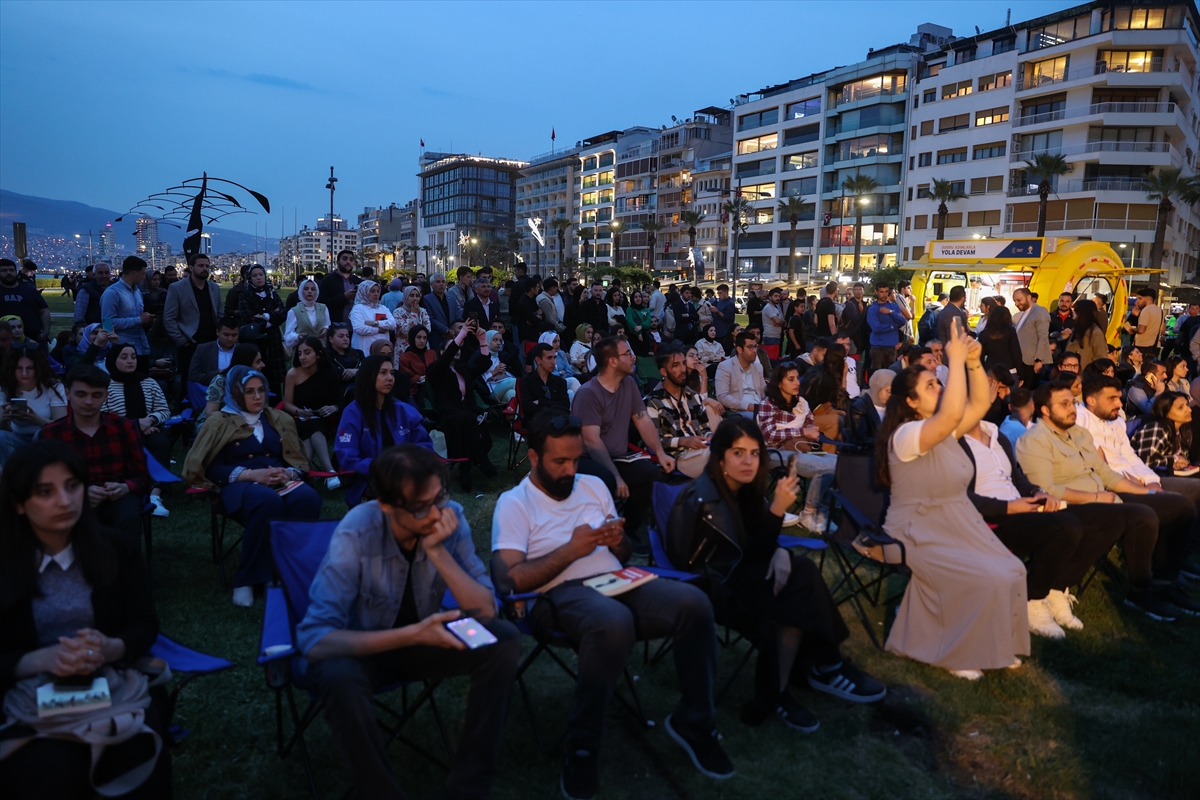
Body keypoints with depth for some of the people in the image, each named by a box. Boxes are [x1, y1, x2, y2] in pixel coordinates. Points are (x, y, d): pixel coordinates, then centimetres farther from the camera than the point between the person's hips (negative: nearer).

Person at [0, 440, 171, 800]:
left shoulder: (114, 549, 7)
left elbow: (145, 624, 7)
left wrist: (110, 649, -15)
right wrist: (42, 659, -19)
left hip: (114, 683, 1)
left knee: (141, 758, -28)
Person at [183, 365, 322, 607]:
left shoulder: (281, 420, 19)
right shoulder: (220, 422, 8)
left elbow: (298, 461, 16)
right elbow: (210, 468, -2)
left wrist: (288, 474, -9)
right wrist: (251, 474, -15)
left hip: (279, 482, 3)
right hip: (240, 485, -3)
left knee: (308, 498, -35)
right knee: (268, 501, -41)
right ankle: (247, 579, -25)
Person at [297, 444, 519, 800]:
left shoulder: (450, 518, -18)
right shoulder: (356, 534, -29)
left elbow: (486, 610, -19)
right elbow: (315, 638, -32)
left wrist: (437, 551, -31)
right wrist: (413, 634, -40)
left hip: (419, 640, 4)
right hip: (361, 648, -3)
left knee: (504, 640, -21)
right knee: (340, 678, -37)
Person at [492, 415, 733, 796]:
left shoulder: (593, 485, 18)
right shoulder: (514, 503, 0)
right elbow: (508, 579, -11)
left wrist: (620, 541, -3)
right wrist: (571, 549, -13)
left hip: (616, 582, 6)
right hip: (562, 594, -6)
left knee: (694, 603, -23)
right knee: (615, 622, -41)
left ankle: (693, 721, -3)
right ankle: (583, 744, -19)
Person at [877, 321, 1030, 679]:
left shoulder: (945, 430, 8)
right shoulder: (906, 435, -21)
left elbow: (979, 404, 6)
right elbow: (953, 413, -36)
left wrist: (973, 362, -8)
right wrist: (956, 360, -30)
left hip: (961, 525, 9)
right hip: (921, 535, -9)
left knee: (1011, 571, -7)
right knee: (988, 581, -20)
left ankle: (991, 645, 14)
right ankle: (954, 651, 2)